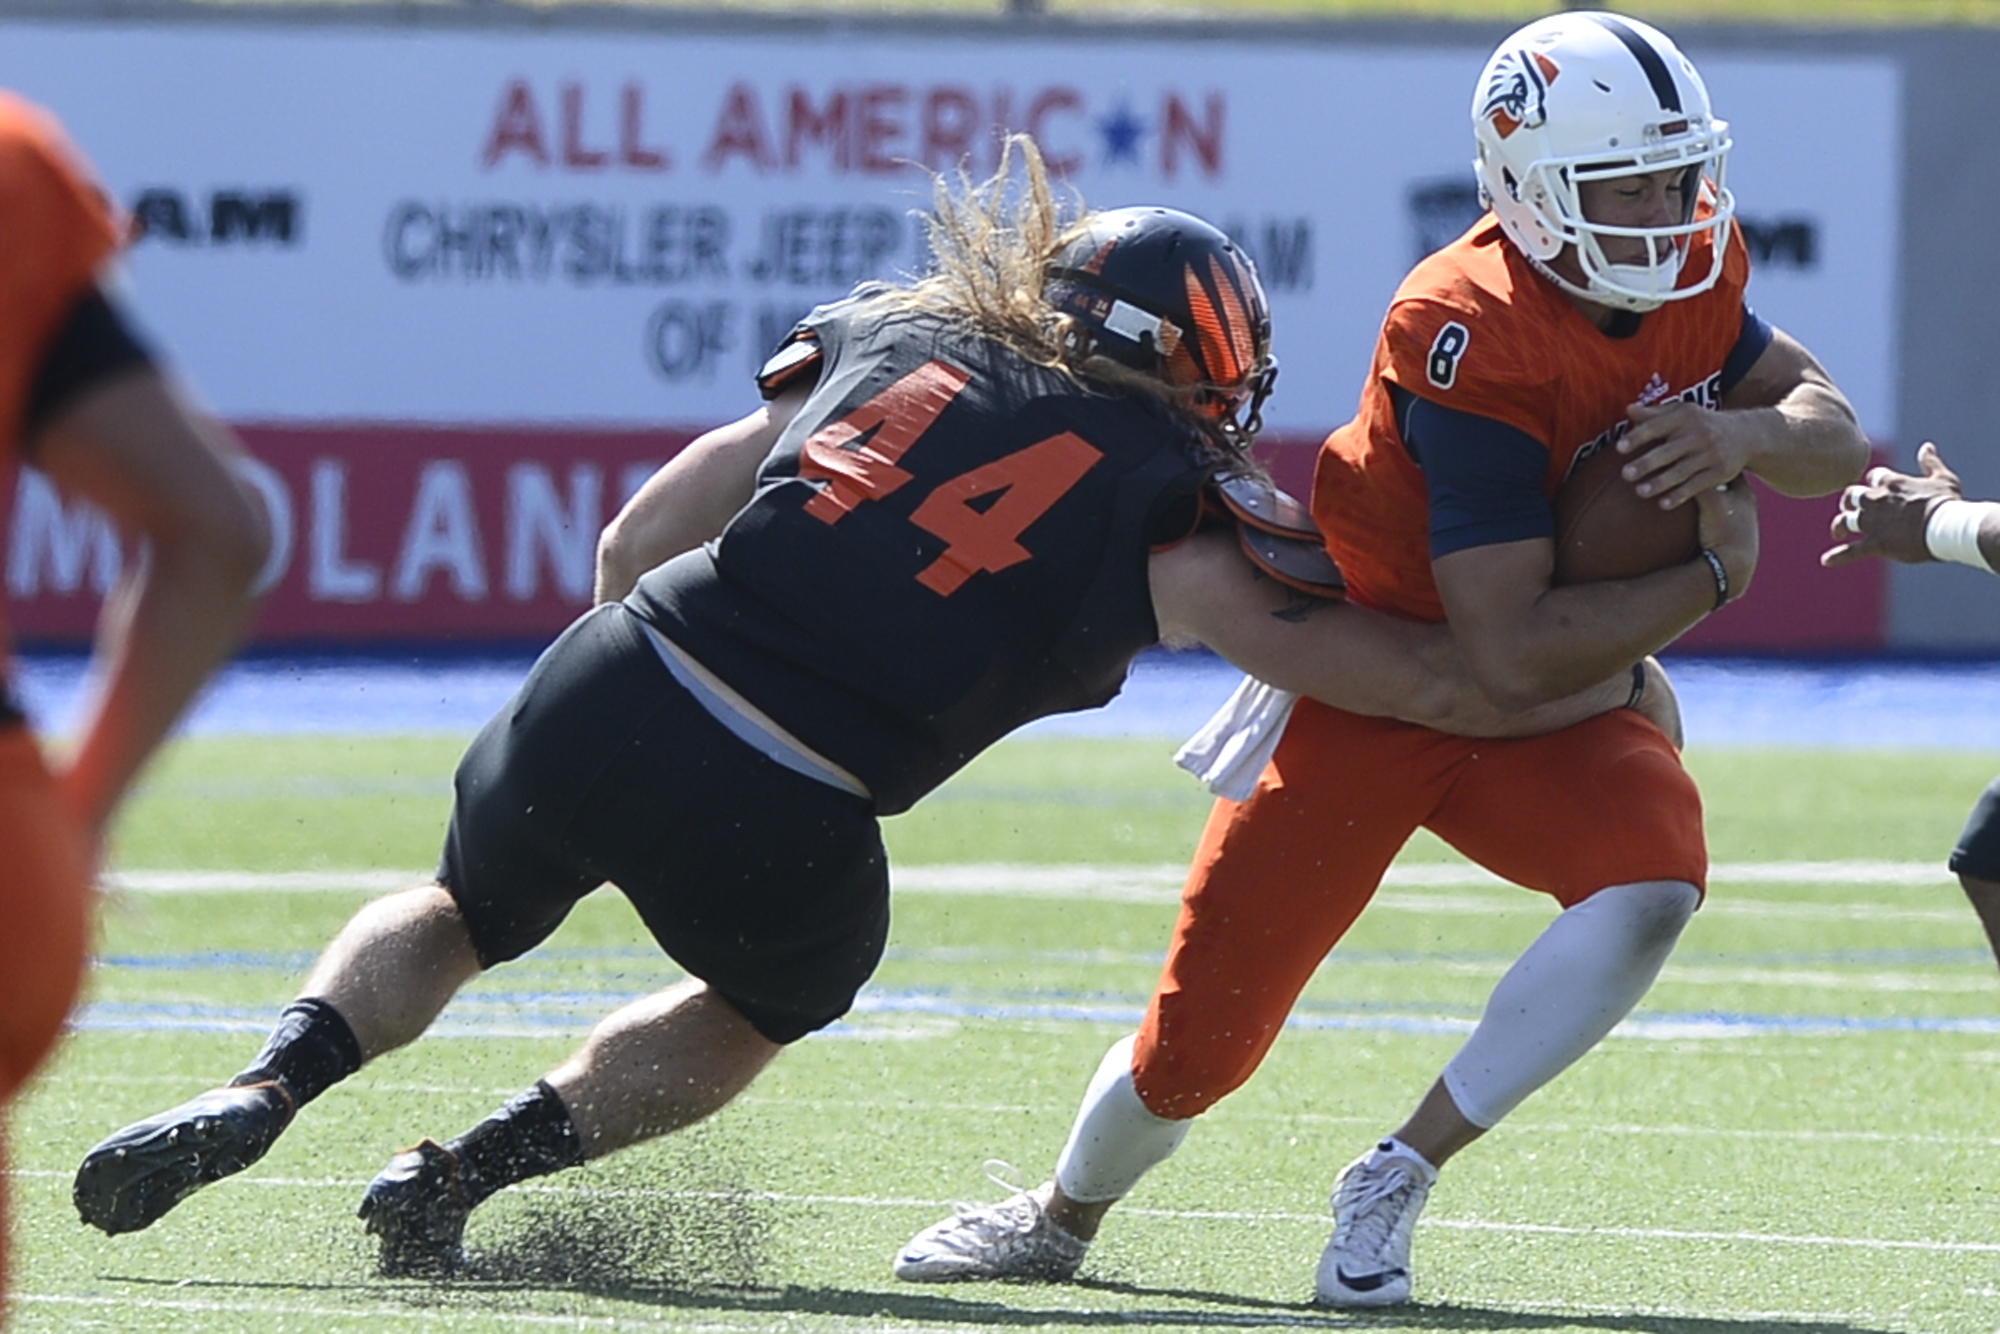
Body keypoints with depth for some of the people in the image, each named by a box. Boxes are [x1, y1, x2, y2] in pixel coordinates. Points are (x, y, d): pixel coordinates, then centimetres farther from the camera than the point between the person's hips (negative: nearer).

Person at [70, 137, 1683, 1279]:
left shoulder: (894, 338, 15)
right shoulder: (1156, 507, 4)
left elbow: (636, 544, 17)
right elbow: (1405, 676, 8)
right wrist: (1601, 686, 22)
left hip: (607, 698, 3)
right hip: (783, 834, -3)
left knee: (457, 919, 33)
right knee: (756, 1010, 32)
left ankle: (270, 1085, 7)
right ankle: (470, 1168, 13)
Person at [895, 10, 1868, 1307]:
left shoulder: (1692, 274, -7)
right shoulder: (1474, 336, -31)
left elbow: (1837, 436, -1)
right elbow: (1513, 653, -33)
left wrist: (1744, 433, -23)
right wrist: (1712, 578, -22)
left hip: (1541, 715, 5)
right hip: (1364, 689, -5)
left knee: (1655, 879, -28)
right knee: (1201, 1042, 0)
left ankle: (1395, 1185, -12)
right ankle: (1062, 1216, 37)